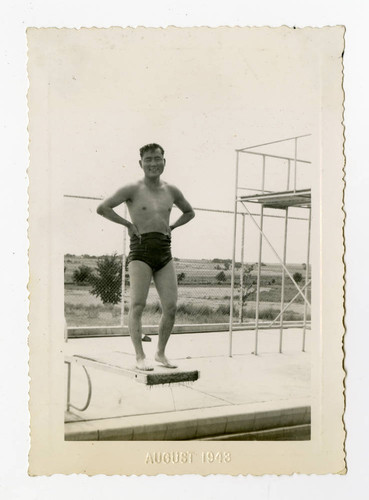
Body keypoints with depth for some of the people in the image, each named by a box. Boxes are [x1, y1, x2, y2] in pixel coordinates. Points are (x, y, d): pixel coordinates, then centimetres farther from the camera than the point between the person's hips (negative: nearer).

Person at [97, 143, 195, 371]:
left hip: (165, 253, 4)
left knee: (171, 307, -2)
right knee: (138, 304, -11)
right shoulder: (133, 189, 0)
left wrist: (172, 227, 14)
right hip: (141, 252, -4)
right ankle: (140, 356, -5)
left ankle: (161, 352, 14)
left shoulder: (171, 191, 13)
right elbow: (102, 208, -5)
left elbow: (190, 212, 29)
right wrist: (129, 224, -4)